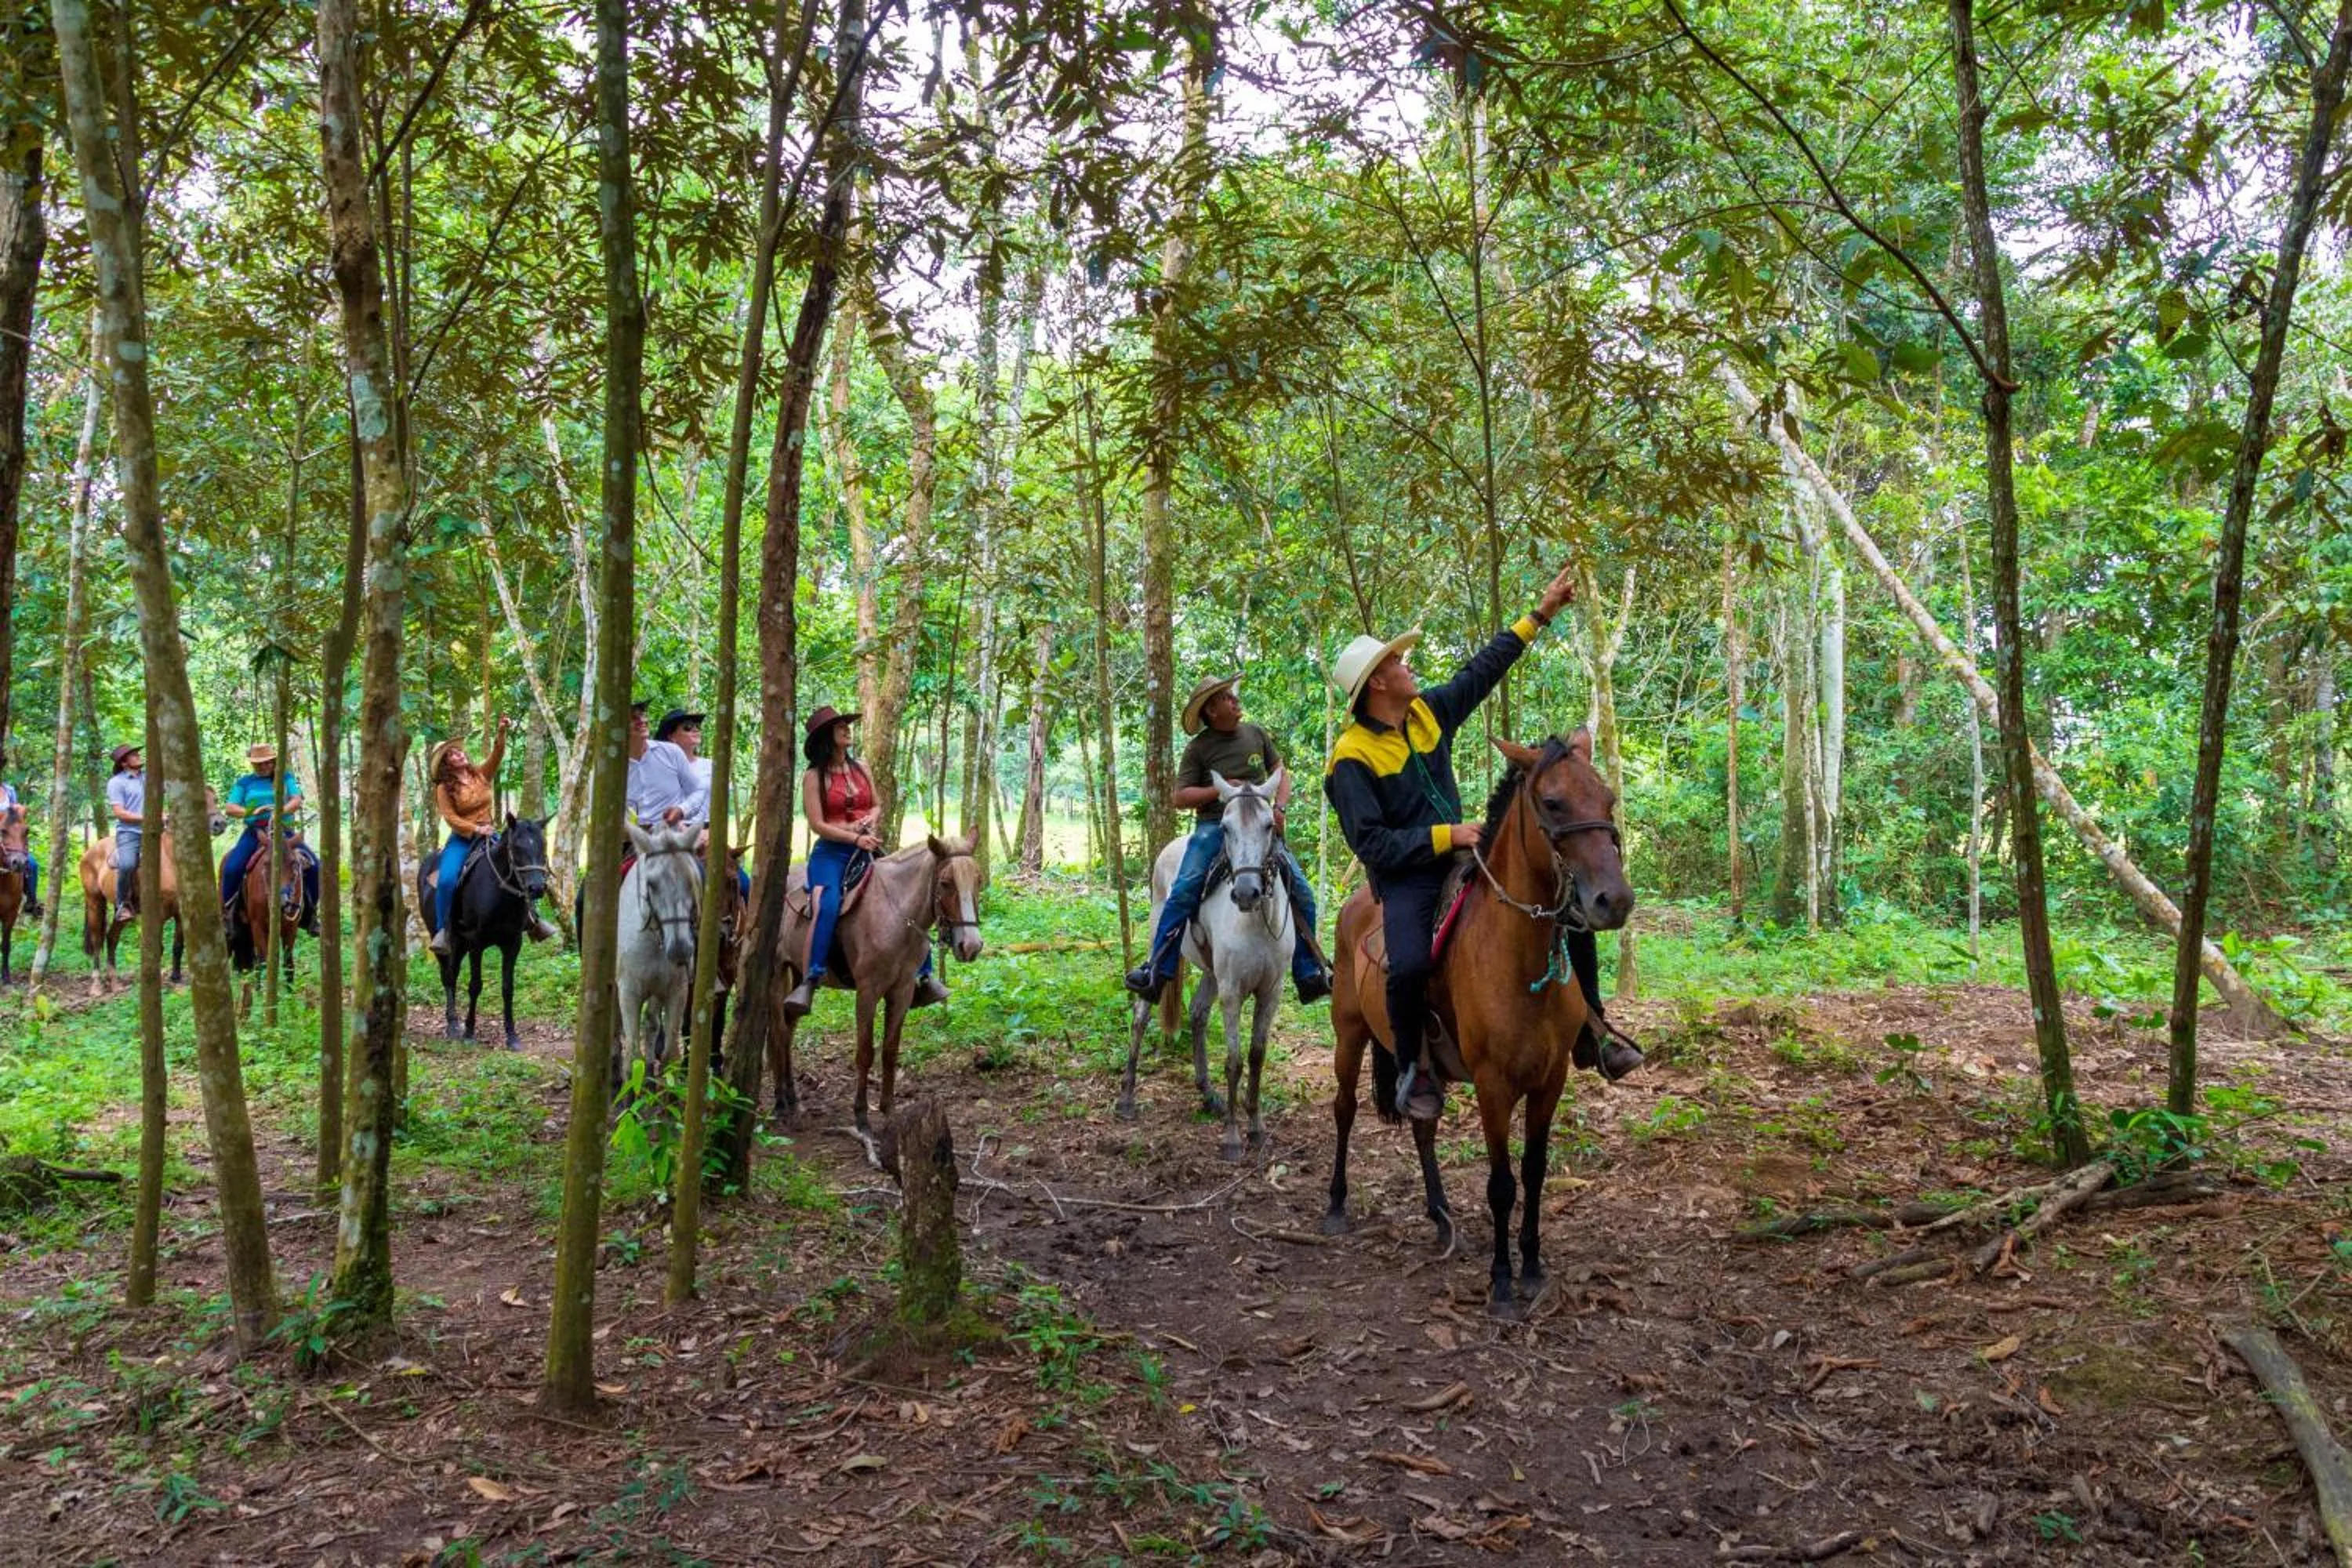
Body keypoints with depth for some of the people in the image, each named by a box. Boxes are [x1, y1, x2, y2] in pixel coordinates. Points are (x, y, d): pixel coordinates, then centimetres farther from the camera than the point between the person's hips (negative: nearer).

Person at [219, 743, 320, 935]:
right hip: (255, 832, 0)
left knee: (314, 866, -17)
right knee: (231, 868, -25)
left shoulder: (285, 778, 13)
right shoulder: (245, 782, 13)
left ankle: (310, 914, -3)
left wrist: (283, 810, -22)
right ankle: (225, 913, -9)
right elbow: (229, 807, 5)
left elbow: (297, 800, -1)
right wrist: (251, 812, -14)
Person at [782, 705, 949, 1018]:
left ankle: (924, 976, -1)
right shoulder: (814, 776, -2)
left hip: (866, 849, 5)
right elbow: (817, 825, -9)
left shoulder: (860, 768, 14)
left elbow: (878, 806, 22)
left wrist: (871, 819, -1)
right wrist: (855, 838, -19)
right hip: (831, 852, -5)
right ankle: (811, 981, -34)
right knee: (827, 907, -32)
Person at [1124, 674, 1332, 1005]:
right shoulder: (1198, 748, -2)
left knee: (1302, 892, -5)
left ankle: (1309, 975, 7)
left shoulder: (1255, 734, 9)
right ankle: (1156, 971, -17)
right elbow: (1180, 798, -4)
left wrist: (1279, 807, -2)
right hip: (1214, 827, -3)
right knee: (1184, 891, -24)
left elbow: (1281, 773, 16)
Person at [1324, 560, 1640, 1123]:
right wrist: (1443, 836, -22)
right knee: (1410, 966, -35)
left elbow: (1483, 670, 16)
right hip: (1405, 877, -7)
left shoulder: (1428, 712, 6)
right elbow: (1370, 843, -18)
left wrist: (1540, 614, 18)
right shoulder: (1352, 757, -14)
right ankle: (1413, 1069, -7)